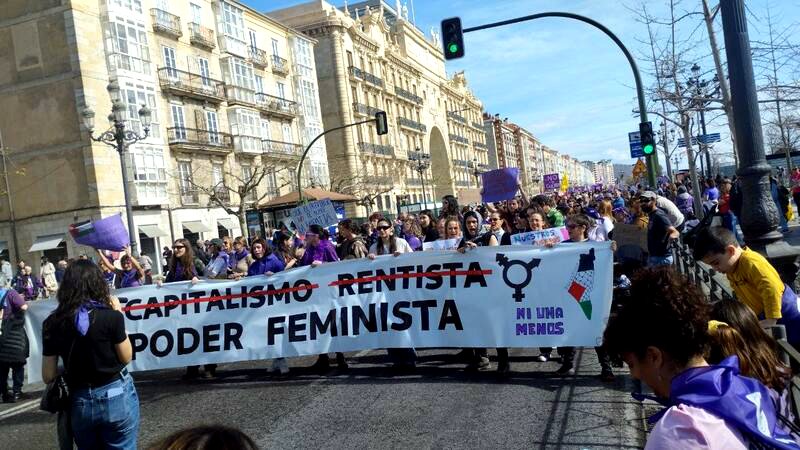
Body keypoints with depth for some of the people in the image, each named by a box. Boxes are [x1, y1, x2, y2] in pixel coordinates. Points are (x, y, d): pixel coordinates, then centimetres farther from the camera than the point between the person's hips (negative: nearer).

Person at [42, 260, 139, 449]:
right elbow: (126, 357, -2)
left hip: (79, 403, 3)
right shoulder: (110, 316, -15)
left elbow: (48, 376, 0)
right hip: (116, 396, -3)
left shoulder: (52, 323, -5)